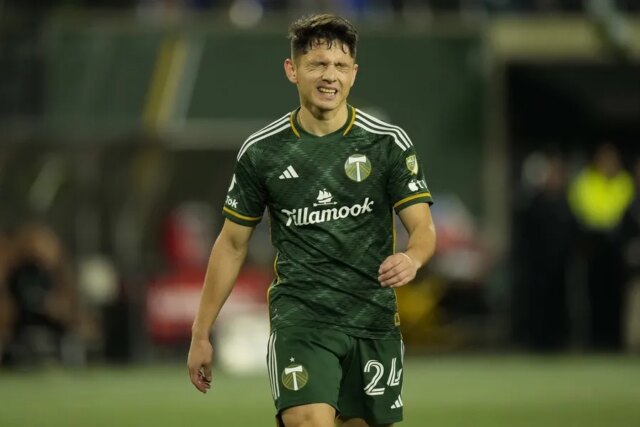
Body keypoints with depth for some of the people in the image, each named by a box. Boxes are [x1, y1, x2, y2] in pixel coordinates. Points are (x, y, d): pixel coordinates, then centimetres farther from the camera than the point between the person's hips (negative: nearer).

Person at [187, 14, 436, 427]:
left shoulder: (389, 142, -1)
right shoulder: (261, 151, 1)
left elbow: (423, 228, -2)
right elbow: (232, 244, 10)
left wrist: (411, 258, -28)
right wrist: (201, 334, 9)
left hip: (373, 318, 2)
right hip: (299, 316, -2)